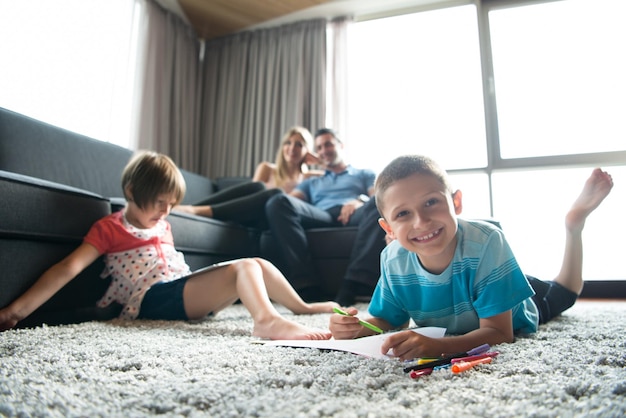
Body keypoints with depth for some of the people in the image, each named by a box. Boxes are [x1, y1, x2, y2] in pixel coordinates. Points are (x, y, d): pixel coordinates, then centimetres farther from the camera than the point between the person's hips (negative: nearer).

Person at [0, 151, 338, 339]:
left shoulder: (162, 224, 23)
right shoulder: (109, 228, 0)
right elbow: (68, 268, -10)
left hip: (186, 288, 8)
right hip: (156, 297, -8)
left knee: (258, 265, 5)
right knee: (244, 267, -26)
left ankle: (301, 307, 21)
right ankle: (267, 320, -53)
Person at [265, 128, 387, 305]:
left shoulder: (365, 174, 32)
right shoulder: (311, 183, 38)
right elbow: (289, 200, 19)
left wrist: (360, 201, -12)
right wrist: (285, 205, -7)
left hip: (354, 216, -1)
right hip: (322, 217, 2)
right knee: (278, 202, -26)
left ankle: (353, 285, -44)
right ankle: (306, 284, -37)